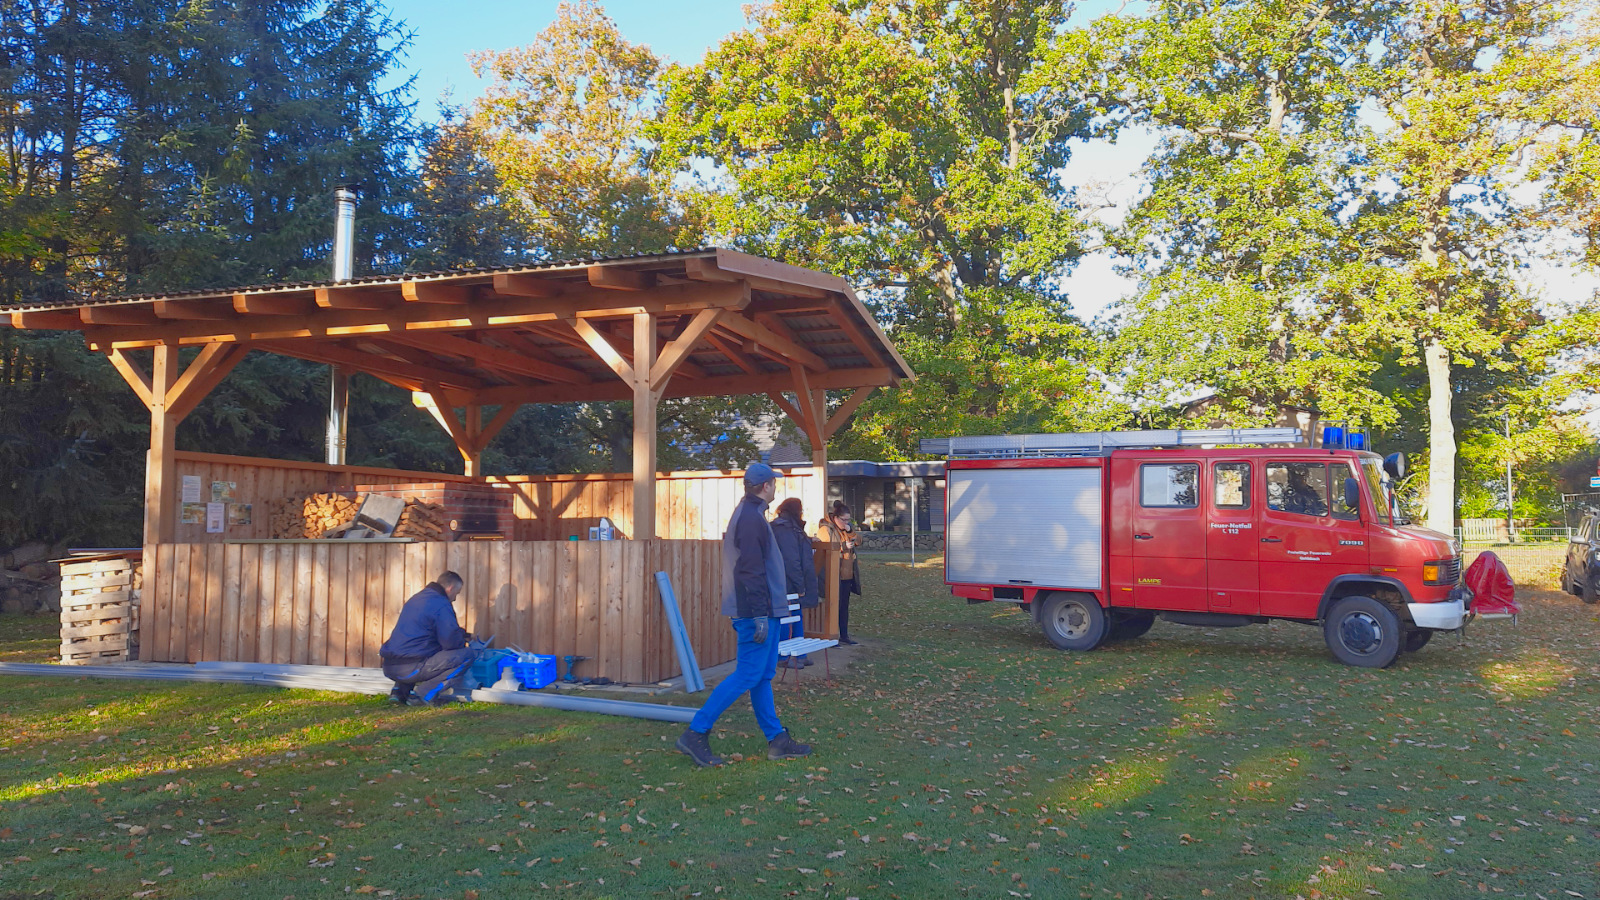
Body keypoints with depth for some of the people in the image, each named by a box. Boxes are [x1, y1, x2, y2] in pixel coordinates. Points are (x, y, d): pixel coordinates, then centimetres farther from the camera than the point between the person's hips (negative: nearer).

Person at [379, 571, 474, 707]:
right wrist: (462, 635, 11)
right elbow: (451, 642, -13)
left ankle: (399, 690, 16)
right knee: (466, 655, -7)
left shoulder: (416, 598, 20)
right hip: (411, 668, -9)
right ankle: (425, 692, -11)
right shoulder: (442, 605, -7)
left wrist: (458, 633, 30)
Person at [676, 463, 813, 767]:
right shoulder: (752, 518, -16)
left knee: (763, 676, 12)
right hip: (758, 611, -11)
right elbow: (751, 570, -21)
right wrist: (759, 615, -22)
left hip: (757, 612, 11)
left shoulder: (747, 514, 17)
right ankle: (696, 733, -6)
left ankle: (777, 740, 17)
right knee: (748, 675, -8)